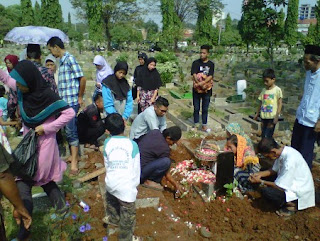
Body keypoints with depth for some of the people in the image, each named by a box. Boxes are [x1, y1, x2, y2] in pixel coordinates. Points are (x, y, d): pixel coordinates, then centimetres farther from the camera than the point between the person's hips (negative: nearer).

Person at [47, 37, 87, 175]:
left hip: (71, 102, -9)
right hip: (64, 101, 9)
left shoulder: (69, 59, -11)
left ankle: (74, 162, -2)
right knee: (69, 130, 15)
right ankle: (74, 155, 28)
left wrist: (80, 97, -12)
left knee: (70, 131, -8)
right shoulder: (62, 61, 15)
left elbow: (82, 78, -17)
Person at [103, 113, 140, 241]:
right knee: (128, 216, 14)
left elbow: (107, 165, 8)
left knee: (112, 202, 35)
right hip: (126, 188, -4)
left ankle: (113, 218, 59)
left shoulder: (107, 143, -2)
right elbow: (136, 168, -2)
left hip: (111, 184, 4)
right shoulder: (132, 144, -8)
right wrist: (135, 184, 12)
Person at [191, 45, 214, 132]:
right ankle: (196, 125, 22)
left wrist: (202, 83, -25)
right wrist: (199, 84, -25)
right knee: (196, 108, 8)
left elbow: (210, 76, -10)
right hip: (197, 89, -1)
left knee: (205, 109, 10)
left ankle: (204, 125, 22)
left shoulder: (211, 64, 0)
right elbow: (194, 75, -12)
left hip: (207, 90, 1)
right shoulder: (196, 63, -3)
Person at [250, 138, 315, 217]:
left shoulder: (289, 161, -33)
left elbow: (281, 187, -25)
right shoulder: (281, 151, -7)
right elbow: (274, 170, 11)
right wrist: (260, 174, -3)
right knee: (264, 175, 9)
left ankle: (291, 205, -1)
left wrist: (261, 181, -16)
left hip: (300, 192, -9)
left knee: (266, 191, -25)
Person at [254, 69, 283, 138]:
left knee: (267, 137, -7)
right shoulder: (264, 90, 8)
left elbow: (280, 103, -6)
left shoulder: (277, 90, -6)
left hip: (272, 117, -5)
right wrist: (257, 114, 16)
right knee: (263, 136, 10)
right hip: (264, 117, 5)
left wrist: (277, 116, -12)